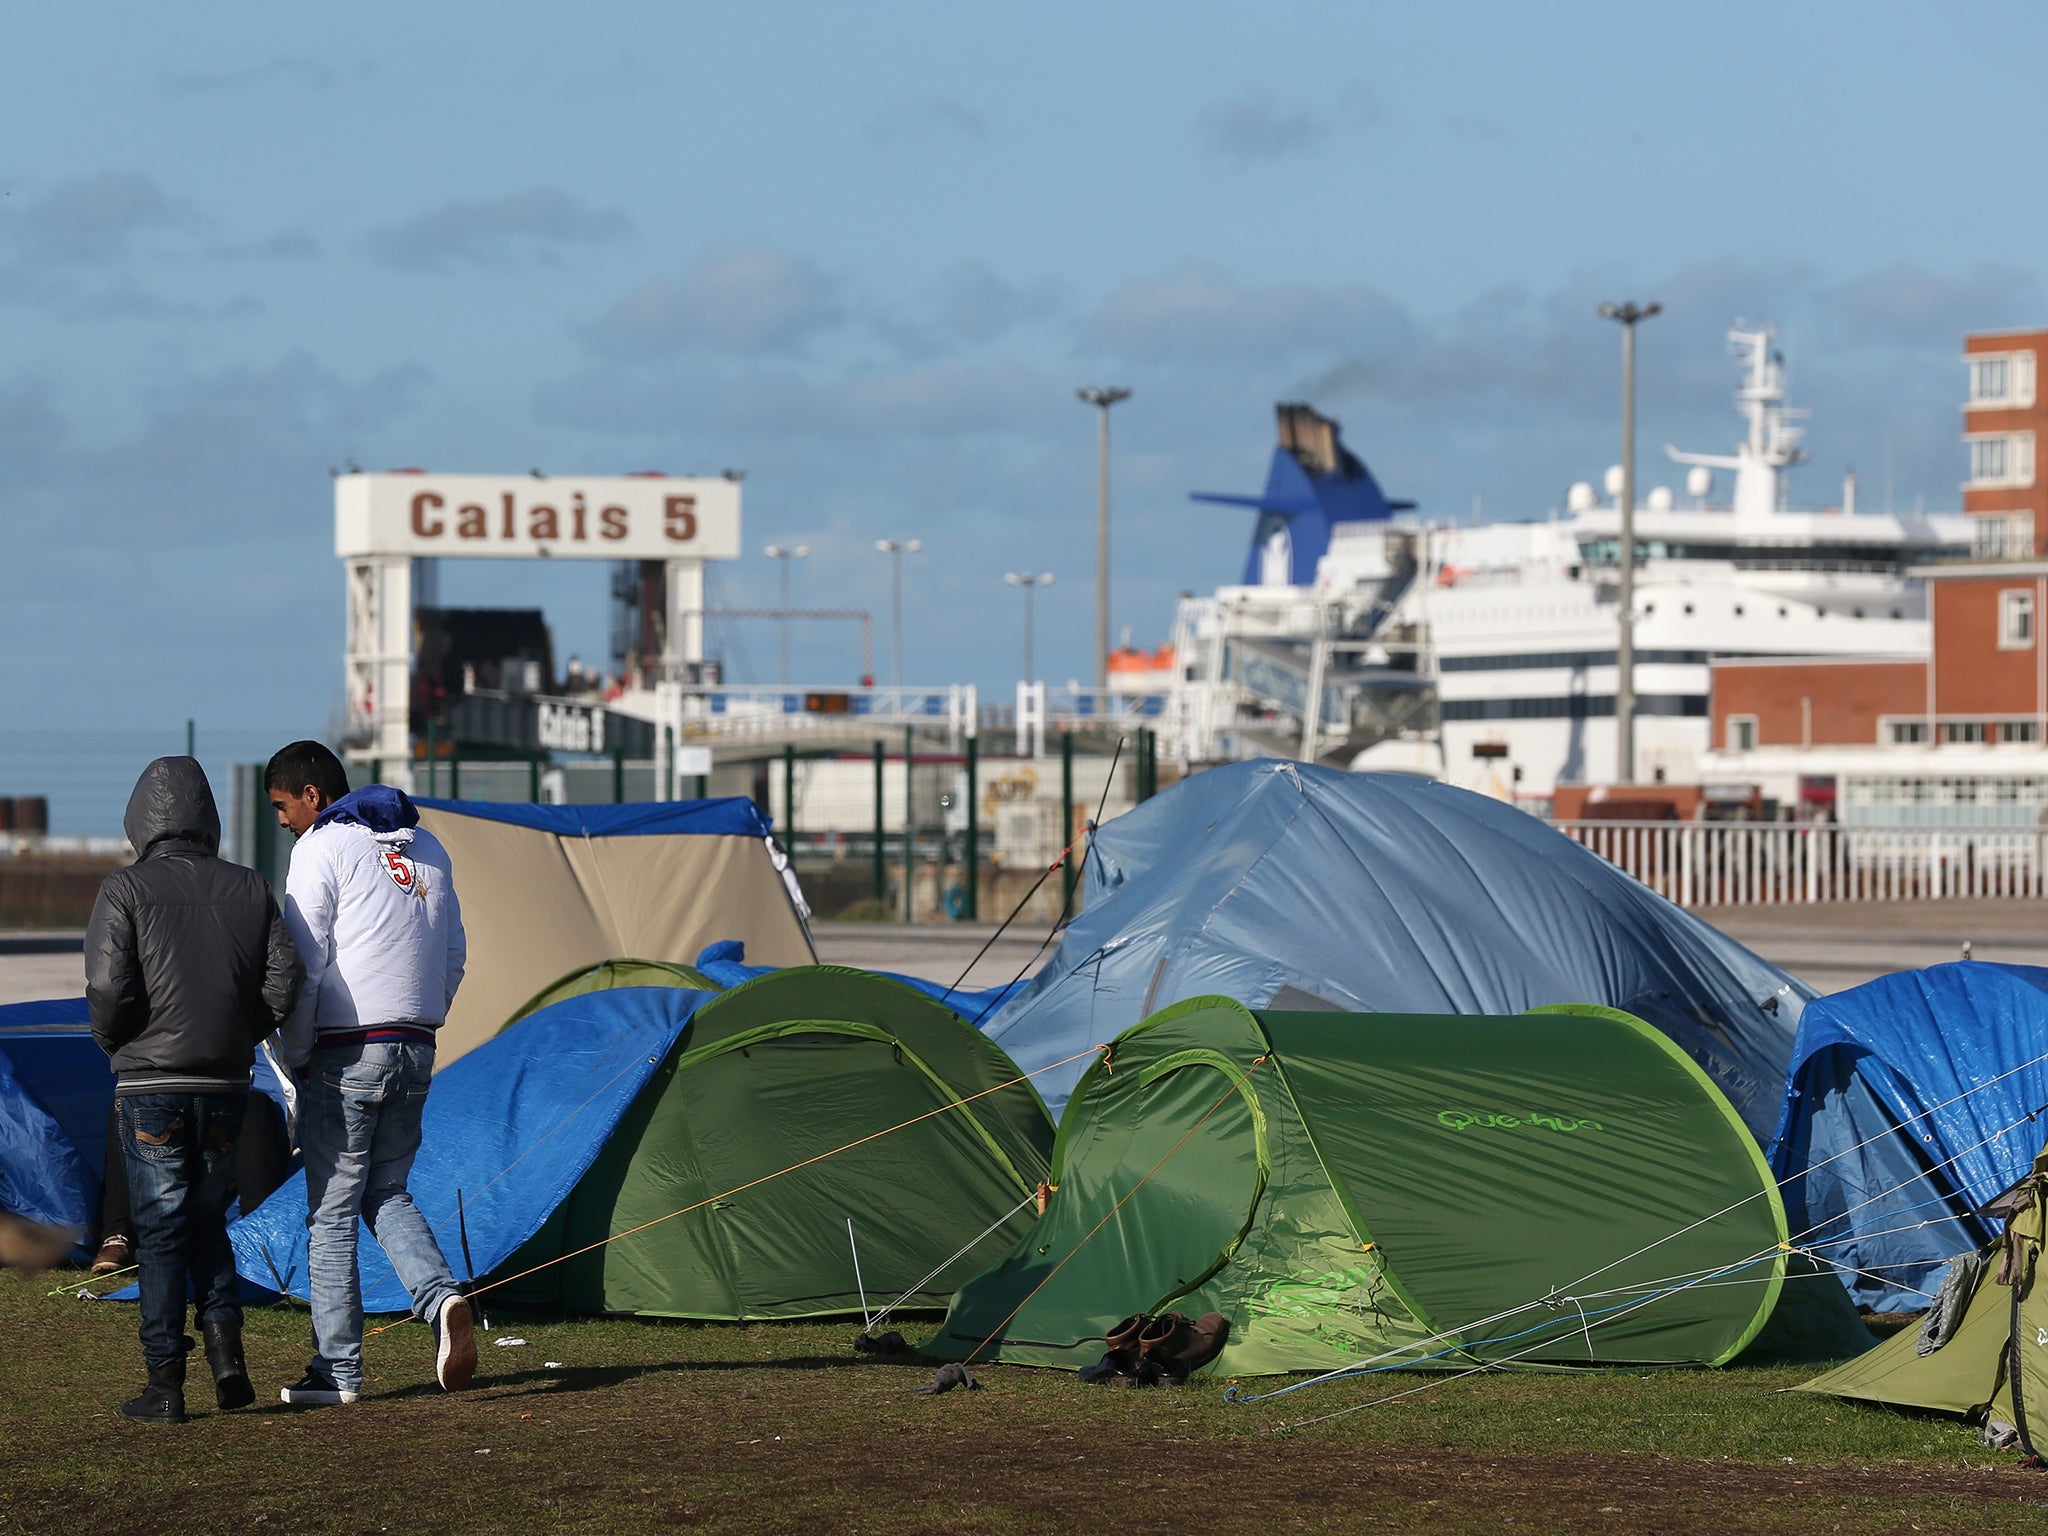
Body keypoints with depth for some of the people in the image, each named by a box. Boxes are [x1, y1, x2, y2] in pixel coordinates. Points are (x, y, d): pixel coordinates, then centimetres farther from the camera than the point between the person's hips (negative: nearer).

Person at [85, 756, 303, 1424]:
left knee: (160, 1227, 2)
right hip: (225, 1085, 3)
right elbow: (283, 983, 0)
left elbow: (108, 986, -15)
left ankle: (164, 1382, 2)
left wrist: (112, 1043, 5)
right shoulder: (250, 890, 5)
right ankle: (225, 1347, 1)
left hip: (149, 1085, -3)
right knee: (209, 1220, 18)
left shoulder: (124, 891, -6)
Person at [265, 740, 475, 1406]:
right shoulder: (427, 849, 15)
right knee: (387, 1195, 17)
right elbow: (453, 956, 18)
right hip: (415, 1052, 7)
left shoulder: (322, 849, -8)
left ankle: (337, 1369, 3)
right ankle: (441, 1296, -9)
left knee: (331, 1211, 1)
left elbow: (304, 964, -11)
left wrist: (297, 1056, -2)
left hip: (346, 1052, -7)